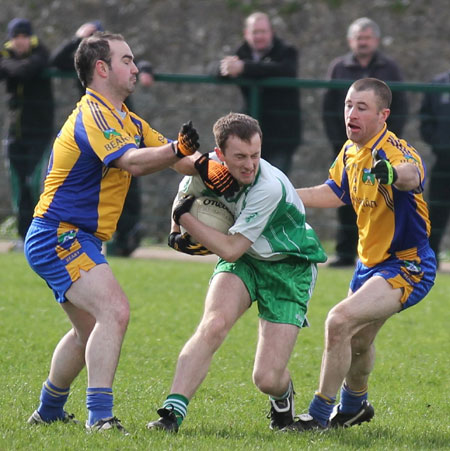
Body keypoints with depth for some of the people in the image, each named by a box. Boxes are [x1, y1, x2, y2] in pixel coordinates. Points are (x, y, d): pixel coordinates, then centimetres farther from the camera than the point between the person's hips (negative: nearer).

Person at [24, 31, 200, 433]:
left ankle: (49, 411, 37)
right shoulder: (92, 117, -19)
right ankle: (99, 415, -29)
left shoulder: (126, 120, 14)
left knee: (89, 329, 23)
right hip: (59, 236, -11)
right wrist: (177, 149, -51)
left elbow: (163, 154, 16)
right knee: (114, 311, -25)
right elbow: (131, 162, -35)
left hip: (77, 240, 11)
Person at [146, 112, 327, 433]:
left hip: (289, 267, -4)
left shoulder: (269, 187, -33)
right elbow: (184, 197, 11)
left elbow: (230, 249, -29)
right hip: (244, 261, 4)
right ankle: (173, 412, -27)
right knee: (213, 325, -28)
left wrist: (186, 218, -22)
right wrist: (178, 233, -6)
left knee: (267, 379, -11)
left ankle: (283, 396, 27)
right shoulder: (209, 168, -15)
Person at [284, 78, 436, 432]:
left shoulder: (396, 151, -25)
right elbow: (335, 193, 18)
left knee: (340, 321, -24)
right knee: (358, 342, 24)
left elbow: (413, 174, -50)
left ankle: (320, 415, -13)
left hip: (408, 266, -9)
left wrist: (393, 172, -73)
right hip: (371, 262, 9)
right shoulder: (351, 151, 1)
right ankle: (354, 407, 52)